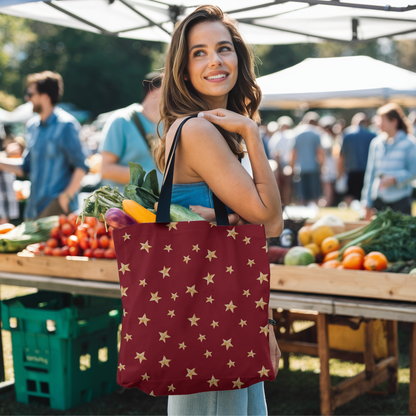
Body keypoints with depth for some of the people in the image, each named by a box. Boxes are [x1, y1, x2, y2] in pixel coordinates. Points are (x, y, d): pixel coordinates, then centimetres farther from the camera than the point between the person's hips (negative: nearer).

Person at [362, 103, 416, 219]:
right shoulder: (376, 143, 8)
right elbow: (370, 173, 10)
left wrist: (394, 179, -20)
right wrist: (367, 203, 9)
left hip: (400, 200, -4)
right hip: (379, 200, 4)